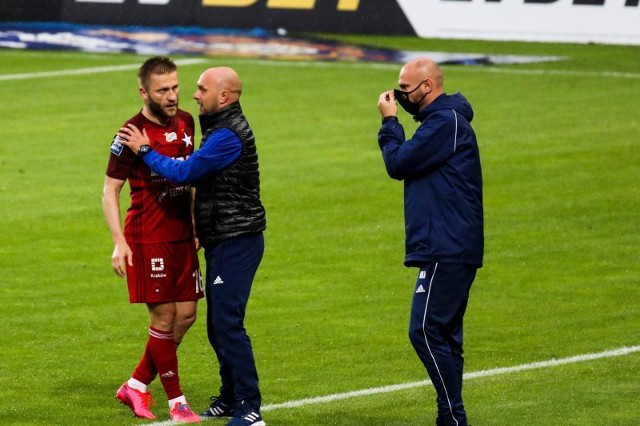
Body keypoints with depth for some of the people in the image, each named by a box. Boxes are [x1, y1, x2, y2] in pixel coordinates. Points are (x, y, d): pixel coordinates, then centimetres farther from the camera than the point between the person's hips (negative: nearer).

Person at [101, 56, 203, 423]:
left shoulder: (185, 122, 8)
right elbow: (110, 191, -9)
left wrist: (196, 225, 19)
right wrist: (119, 242, -17)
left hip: (182, 235, 7)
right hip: (148, 238, -7)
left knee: (186, 315, 7)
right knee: (164, 318, -4)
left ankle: (136, 386, 20)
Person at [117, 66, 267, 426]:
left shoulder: (229, 136, -19)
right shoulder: (224, 127, 16)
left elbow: (184, 172, -19)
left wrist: (145, 150, -7)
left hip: (236, 243, -11)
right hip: (224, 241, 11)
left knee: (227, 323, -12)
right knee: (218, 324, 15)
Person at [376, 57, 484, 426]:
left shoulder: (445, 122, -14)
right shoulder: (443, 119, 20)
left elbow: (398, 164, -12)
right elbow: (406, 165, 21)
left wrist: (389, 122, -2)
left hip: (446, 249, -11)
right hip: (447, 247, 11)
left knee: (426, 331, -14)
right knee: (443, 335, 12)